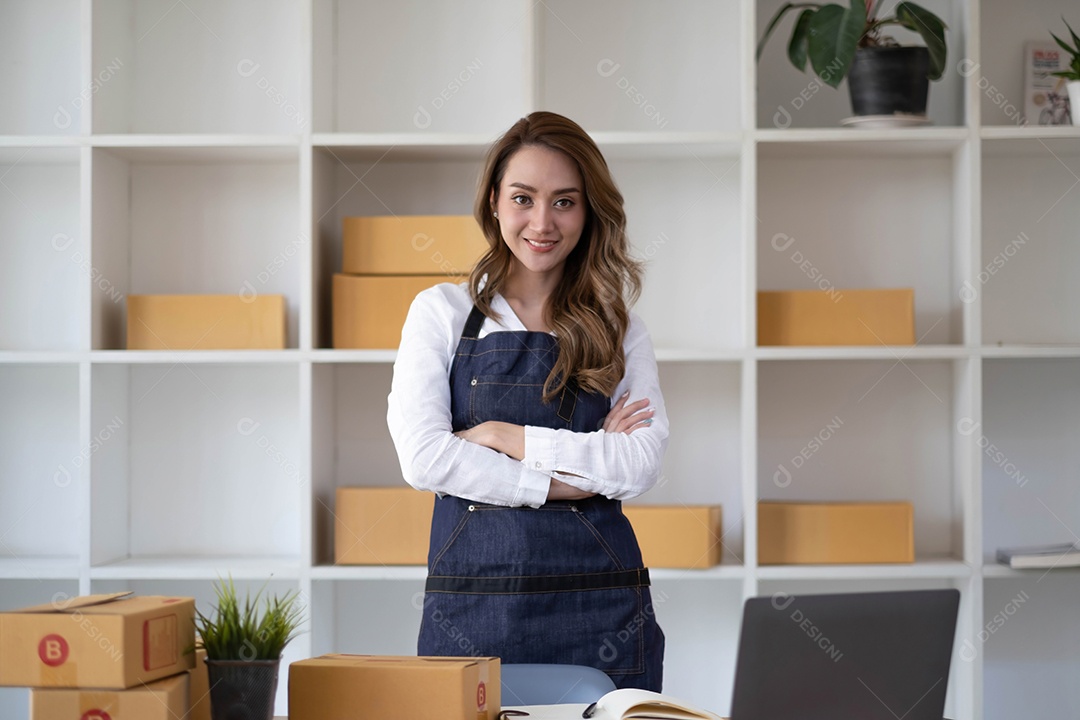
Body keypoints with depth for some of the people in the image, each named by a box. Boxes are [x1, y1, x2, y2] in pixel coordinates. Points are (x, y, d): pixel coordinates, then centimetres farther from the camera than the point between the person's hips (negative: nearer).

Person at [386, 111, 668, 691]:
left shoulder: (619, 330, 10)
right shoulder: (443, 312, 6)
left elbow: (640, 466, -4)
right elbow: (422, 457, -6)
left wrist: (502, 436, -8)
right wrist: (568, 479, -8)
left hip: (600, 604, 1)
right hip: (472, 597, -1)